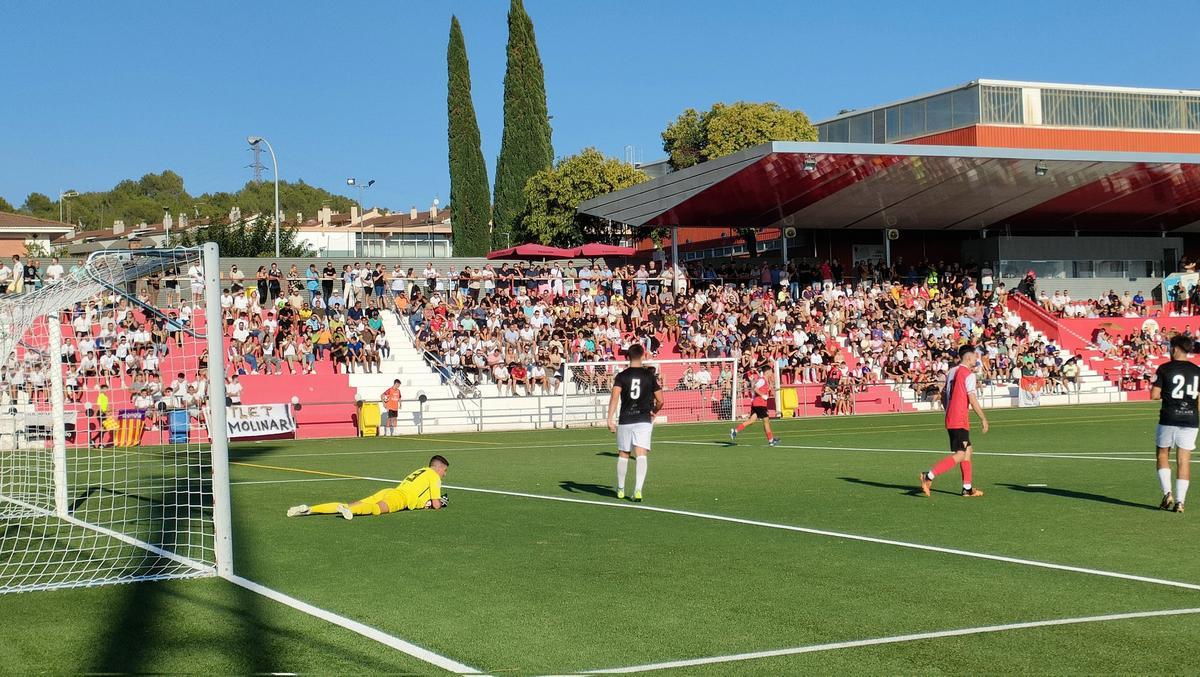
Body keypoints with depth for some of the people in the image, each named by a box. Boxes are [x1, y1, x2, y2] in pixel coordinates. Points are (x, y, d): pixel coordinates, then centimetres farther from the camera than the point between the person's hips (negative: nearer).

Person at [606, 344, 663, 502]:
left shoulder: (621, 376, 1)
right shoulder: (650, 375, 3)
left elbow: (614, 397, -14)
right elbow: (660, 401, 5)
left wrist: (610, 419, -17)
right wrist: (653, 413, 25)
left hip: (625, 421, 1)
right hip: (644, 420, -1)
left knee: (623, 454, 16)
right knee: (641, 455, -8)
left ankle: (620, 489, 27)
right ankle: (638, 489, -24)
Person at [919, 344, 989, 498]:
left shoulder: (951, 372, 14)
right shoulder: (968, 374, -11)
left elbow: (943, 396, 19)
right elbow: (972, 399, -15)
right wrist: (983, 419, -7)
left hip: (950, 418, 9)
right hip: (960, 420, -9)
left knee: (967, 450, 16)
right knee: (959, 455, -10)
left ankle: (967, 488, 16)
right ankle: (929, 476, -19)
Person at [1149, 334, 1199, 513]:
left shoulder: (1164, 369, -6)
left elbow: (1154, 395, -8)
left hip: (1169, 418, -3)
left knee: (1163, 454, 14)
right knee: (1184, 460, 5)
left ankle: (1167, 493, 0)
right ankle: (1180, 501, 2)